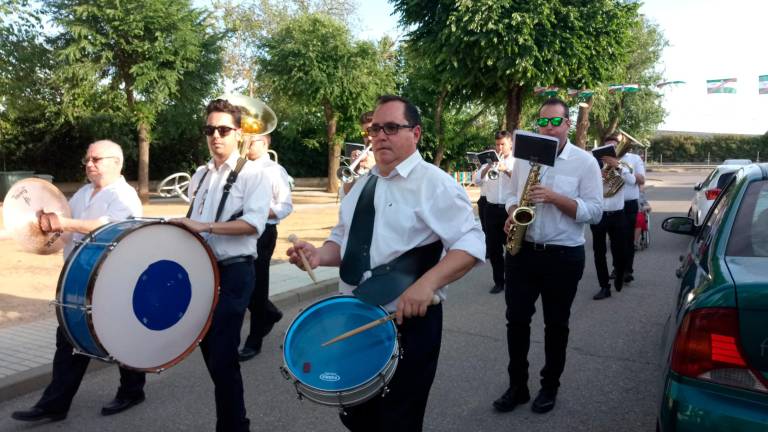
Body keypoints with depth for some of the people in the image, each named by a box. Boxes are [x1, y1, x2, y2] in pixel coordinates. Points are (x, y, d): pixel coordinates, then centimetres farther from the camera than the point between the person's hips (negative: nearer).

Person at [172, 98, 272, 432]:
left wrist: (206, 226, -25)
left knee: (223, 357, -8)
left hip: (233, 272, -7)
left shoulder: (253, 174, -7)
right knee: (208, 350, 15)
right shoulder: (199, 176, 14)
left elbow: (254, 223, -20)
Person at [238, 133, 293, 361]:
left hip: (262, 233, -6)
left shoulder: (275, 170, -6)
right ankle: (269, 313, 37)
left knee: (256, 285, 1)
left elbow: (286, 206, -10)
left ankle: (254, 342, 14)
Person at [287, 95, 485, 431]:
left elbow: (471, 244, -18)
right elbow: (343, 239, 20)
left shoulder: (434, 183, -12)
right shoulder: (363, 185, 11)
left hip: (409, 322, -7)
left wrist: (427, 282, -33)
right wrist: (320, 255, -2)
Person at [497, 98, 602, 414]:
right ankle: (517, 386, 21)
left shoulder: (585, 162, -5)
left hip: (564, 256, -3)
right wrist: (512, 214, -6)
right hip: (523, 252, 3)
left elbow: (595, 211, -10)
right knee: (516, 320, 6)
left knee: (555, 324, 10)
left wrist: (555, 198, -21)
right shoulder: (524, 157, 7)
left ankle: (549, 387, 27)